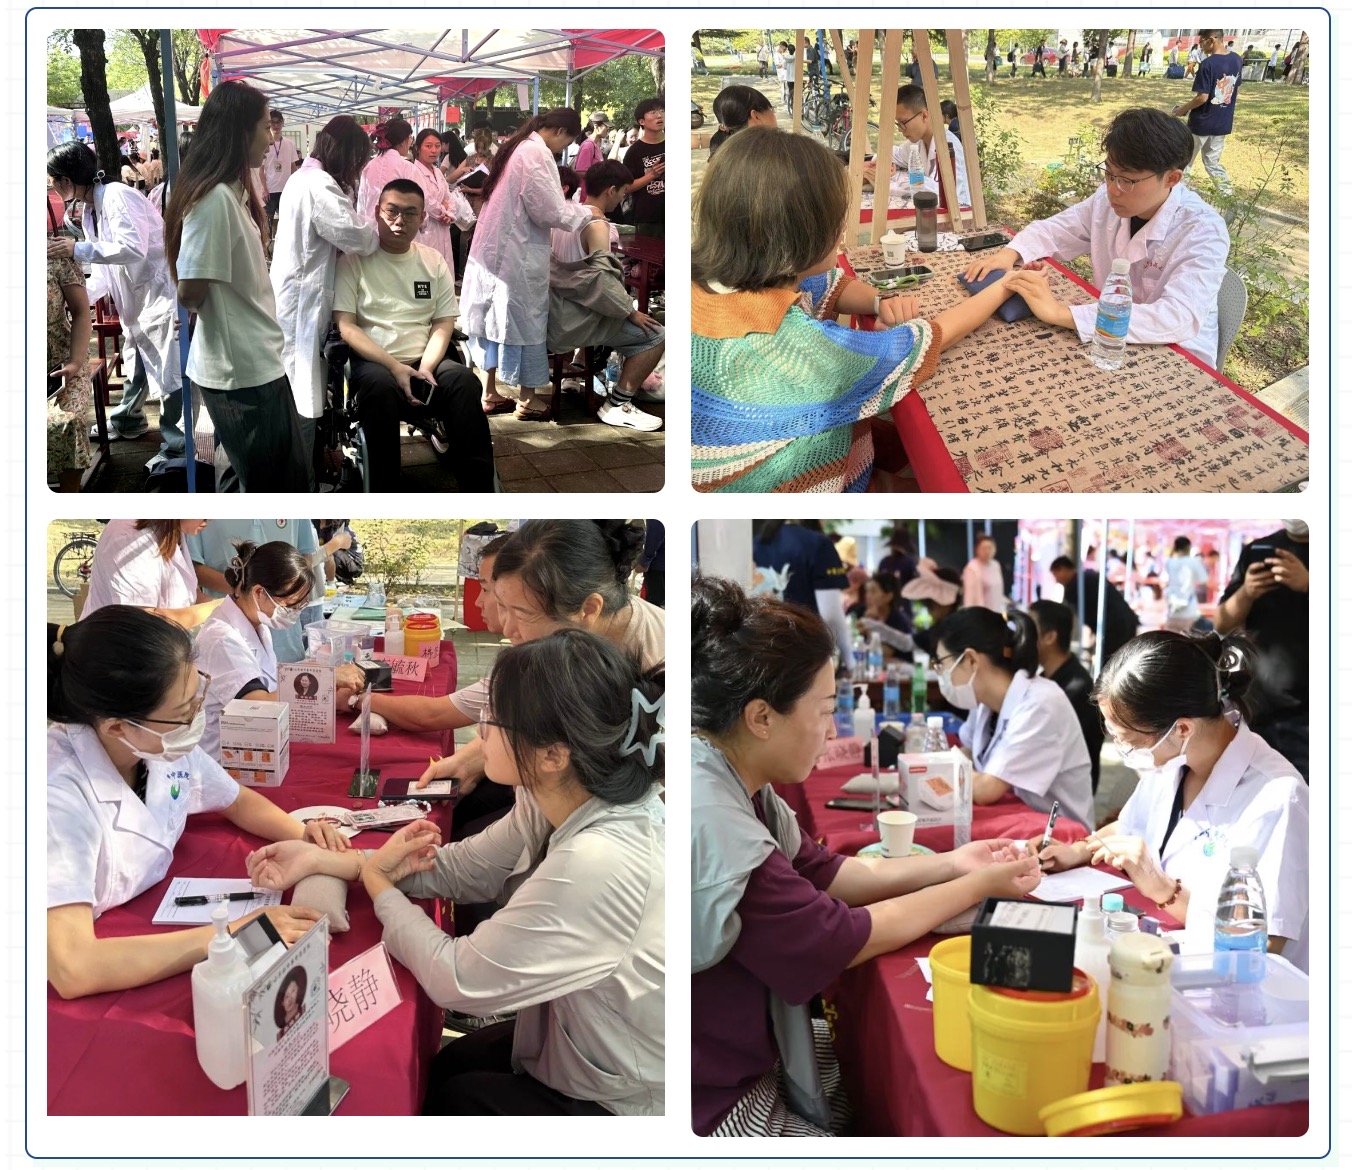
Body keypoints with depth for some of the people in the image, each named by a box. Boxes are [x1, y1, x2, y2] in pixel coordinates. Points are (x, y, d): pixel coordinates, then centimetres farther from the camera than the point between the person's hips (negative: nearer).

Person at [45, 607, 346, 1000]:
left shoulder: (167, 746, -9)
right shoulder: (58, 794, -29)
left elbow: (239, 802, 12)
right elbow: (73, 969, -38)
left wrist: (302, 835, -8)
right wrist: (236, 934, -34)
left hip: (157, 937, 6)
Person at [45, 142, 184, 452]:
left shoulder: (117, 197, -19)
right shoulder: (89, 210, 10)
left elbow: (133, 249, -32)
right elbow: (105, 267, 14)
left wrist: (78, 250, -30)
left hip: (161, 288, -10)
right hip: (136, 295, 10)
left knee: (171, 369, -8)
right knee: (137, 360, 22)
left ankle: (176, 442, -2)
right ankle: (127, 420, 37)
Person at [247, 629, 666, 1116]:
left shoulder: (596, 865, -37)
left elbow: (456, 980, -26)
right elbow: (458, 867, 3)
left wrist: (377, 882, -9)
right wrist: (318, 860, -2)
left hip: (621, 1106, -7)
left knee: (446, 1095, 14)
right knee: (442, 1066, 22)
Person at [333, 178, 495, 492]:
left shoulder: (434, 262, 14)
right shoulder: (354, 260, 3)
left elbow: (444, 323, 10)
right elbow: (346, 326, -4)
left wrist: (426, 368, -11)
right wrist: (395, 366, -16)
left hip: (425, 363, 3)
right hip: (373, 363, -3)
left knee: (464, 381, -29)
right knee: (379, 385, -38)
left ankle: (479, 490, -23)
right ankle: (383, 499, -29)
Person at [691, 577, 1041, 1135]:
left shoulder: (733, 783, -2)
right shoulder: (712, 823, -32)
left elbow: (824, 872, 9)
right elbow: (843, 937, -20)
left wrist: (950, 863, 3)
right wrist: (978, 886, -9)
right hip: (717, 1104, -8)